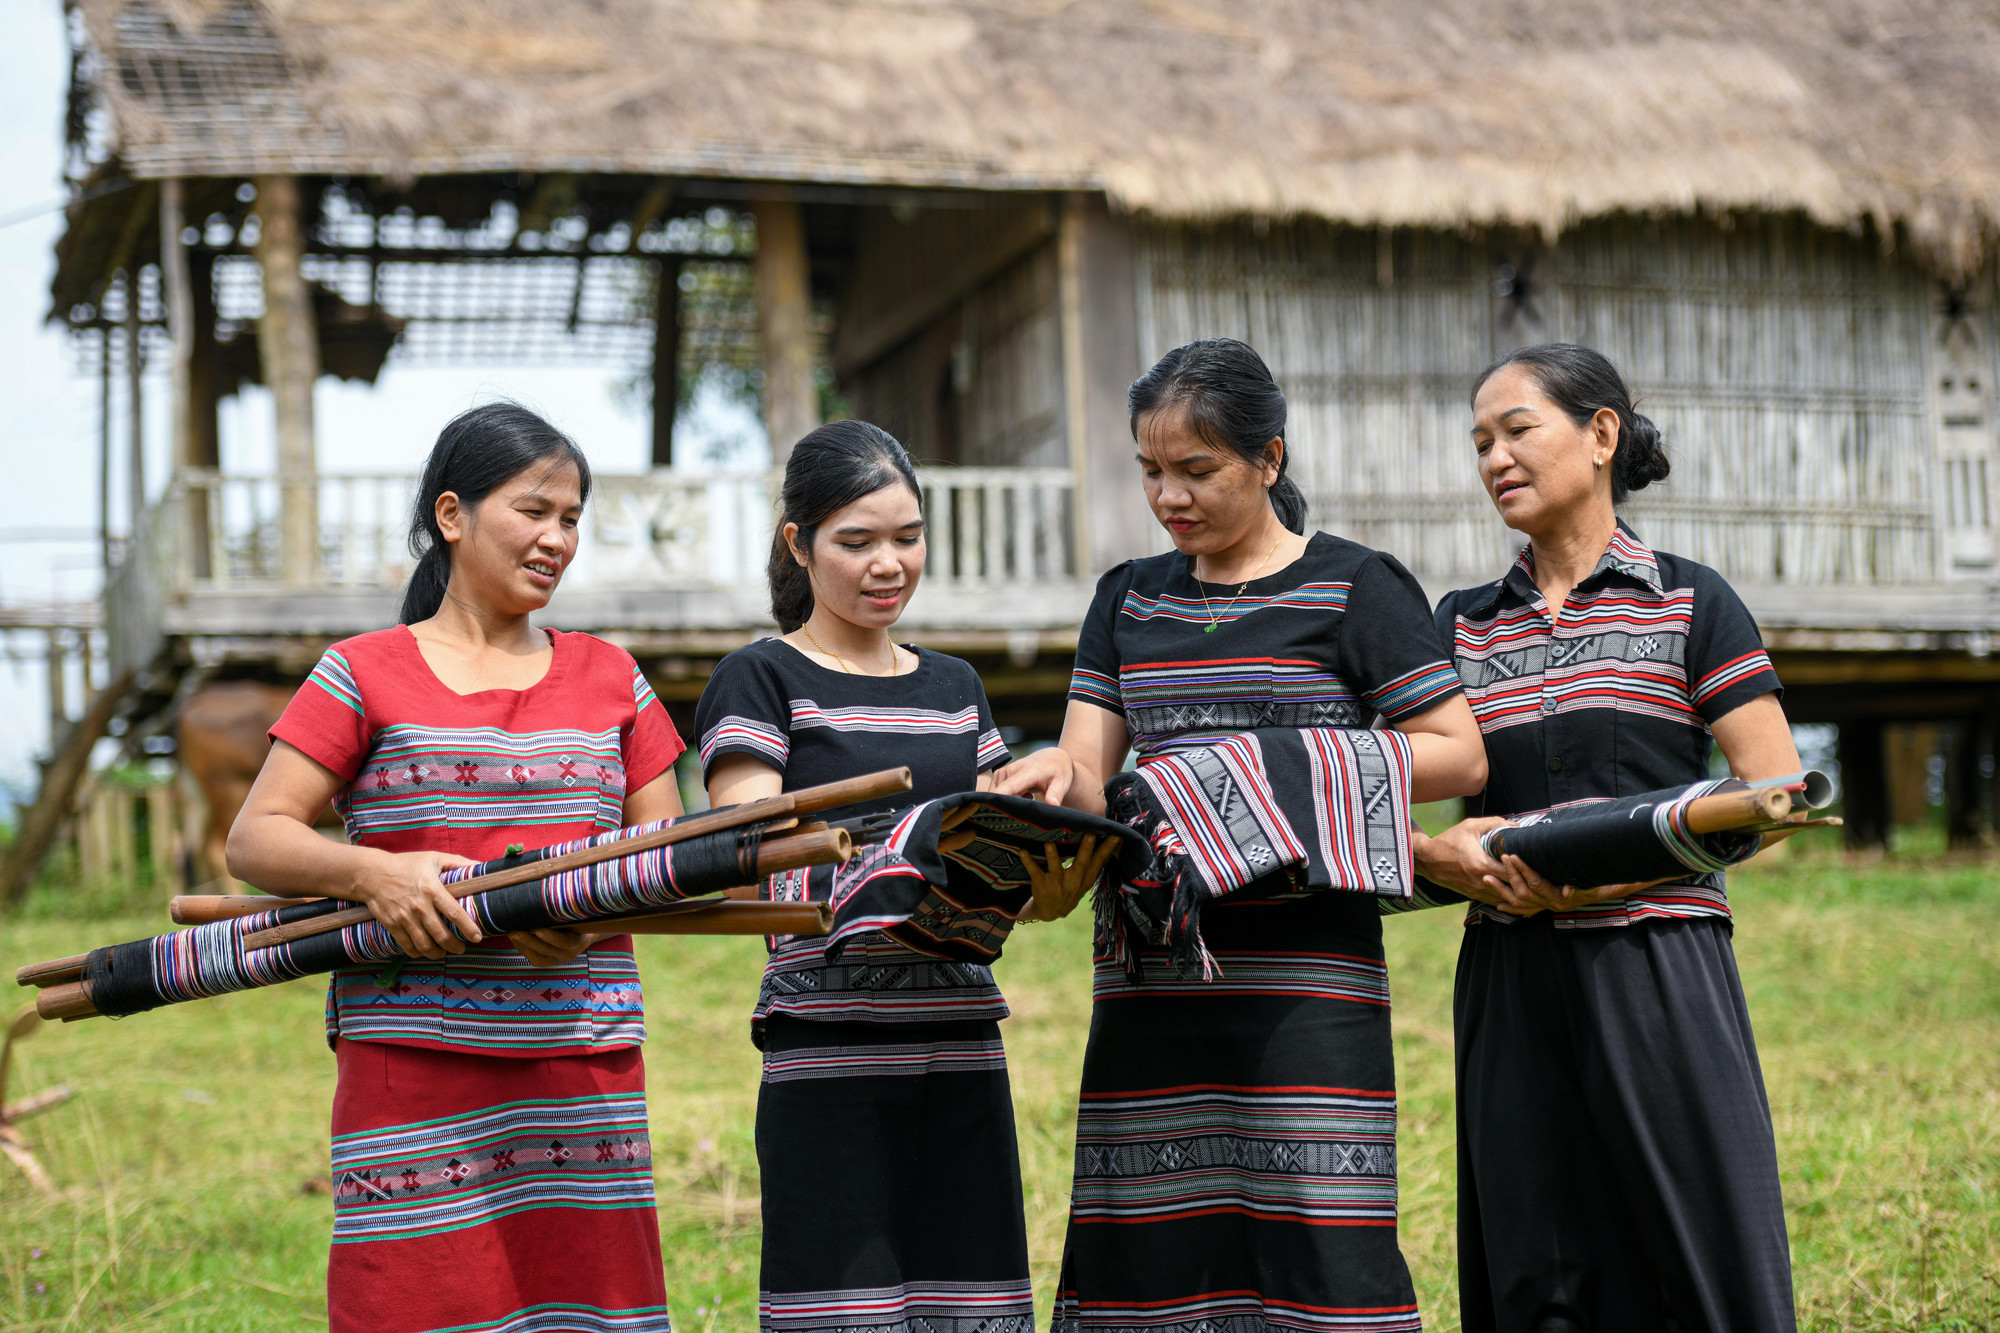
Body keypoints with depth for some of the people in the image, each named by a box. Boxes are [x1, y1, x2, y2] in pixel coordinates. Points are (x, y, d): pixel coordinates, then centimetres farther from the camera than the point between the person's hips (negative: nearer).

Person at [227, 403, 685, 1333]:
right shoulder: (366, 676, 5)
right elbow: (254, 840, 0)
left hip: (585, 1061, 3)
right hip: (414, 1061, -3)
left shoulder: (609, 679, 15)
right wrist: (370, 872, -18)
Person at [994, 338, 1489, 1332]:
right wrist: (1051, 777, -13)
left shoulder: (1354, 587, 3)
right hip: (1153, 972, 5)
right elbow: (1089, 776, 11)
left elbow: (1459, 757, -1)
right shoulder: (1128, 600, 17)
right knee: (1150, 1246, 2)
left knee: (1314, 1236, -10)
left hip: (1304, 969, -4)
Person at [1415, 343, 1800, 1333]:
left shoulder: (1688, 603, 3)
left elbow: (1778, 795, -5)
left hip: (1656, 977, -3)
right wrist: (1437, 857, -12)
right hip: (1510, 984, 4)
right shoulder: (1461, 627, 13)